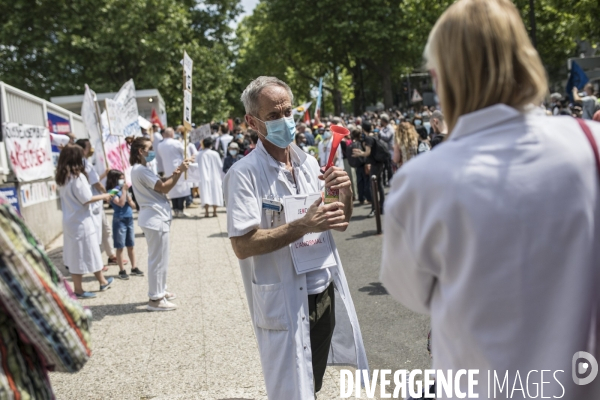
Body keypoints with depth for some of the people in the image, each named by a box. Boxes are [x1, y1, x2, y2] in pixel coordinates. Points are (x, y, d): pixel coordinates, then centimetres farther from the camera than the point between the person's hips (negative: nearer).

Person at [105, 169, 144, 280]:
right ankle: (122, 271, 9)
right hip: (119, 221, -6)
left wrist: (128, 196, -6)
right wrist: (124, 190, -16)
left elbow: (133, 205, 6)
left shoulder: (124, 190, 9)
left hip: (129, 219, 6)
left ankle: (134, 268, 21)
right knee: (120, 247, 2)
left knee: (131, 246, 13)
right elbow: (121, 203, -24)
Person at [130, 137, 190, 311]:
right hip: (155, 218, -11)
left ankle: (159, 292, 30)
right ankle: (155, 299, 1)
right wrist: (179, 172, -14)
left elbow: (159, 184, 16)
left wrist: (174, 174, 4)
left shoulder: (141, 169, 16)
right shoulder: (141, 170, -17)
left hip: (156, 217, 11)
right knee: (158, 259, -5)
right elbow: (164, 188, -20)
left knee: (159, 258, 19)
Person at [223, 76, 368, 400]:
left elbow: (340, 224, 14)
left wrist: (345, 195, -7)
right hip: (284, 303, -6)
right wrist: (303, 226, -25)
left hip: (325, 293, 6)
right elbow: (242, 246, -20)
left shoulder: (309, 163, 7)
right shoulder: (244, 174, -12)